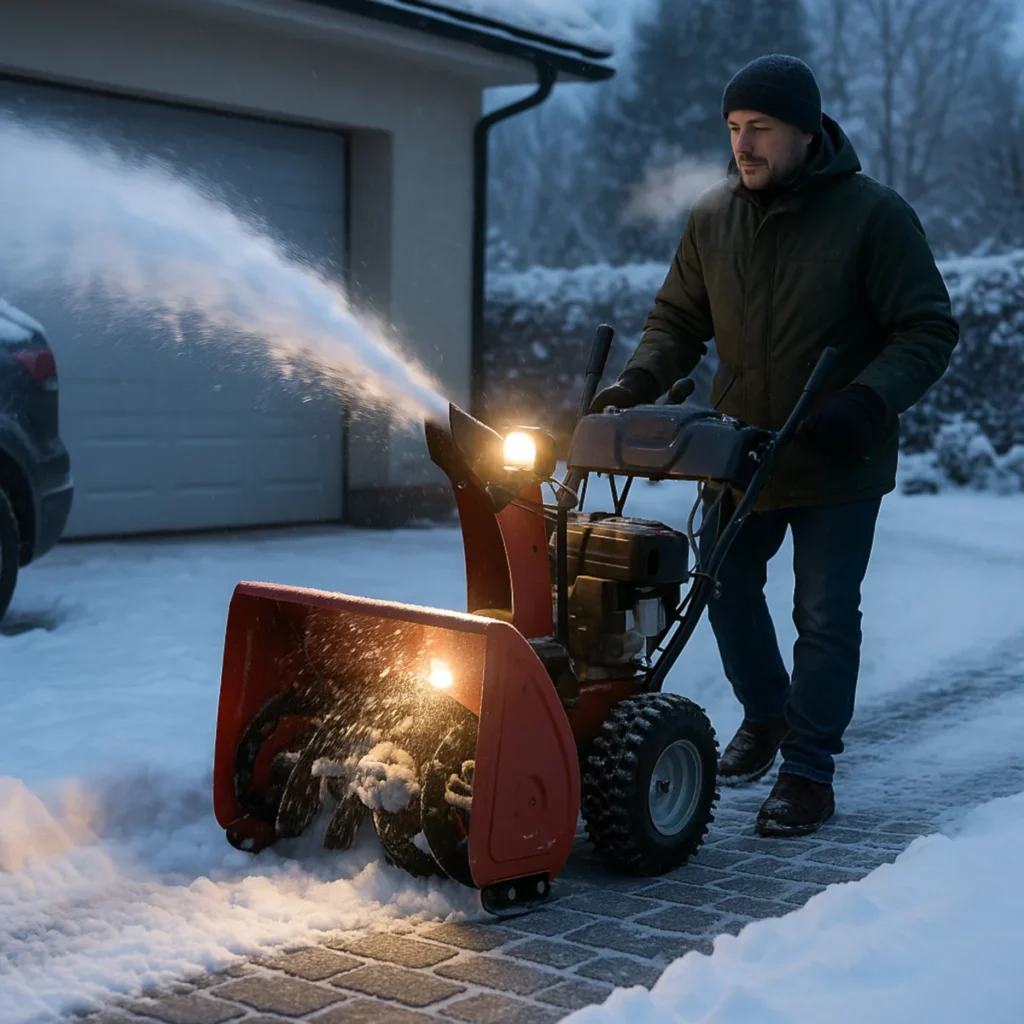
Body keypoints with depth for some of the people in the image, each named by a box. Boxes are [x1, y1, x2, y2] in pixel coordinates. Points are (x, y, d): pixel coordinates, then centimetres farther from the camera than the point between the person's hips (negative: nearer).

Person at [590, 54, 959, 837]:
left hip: (836, 466, -5)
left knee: (824, 617, 1)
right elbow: (679, 318, 9)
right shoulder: (713, 217, 0)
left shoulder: (873, 214, -14)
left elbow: (929, 330, -13)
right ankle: (765, 717, 40)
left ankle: (808, 771, 14)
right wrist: (641, 379, -11)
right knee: (728, 588, 16)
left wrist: (868, 402, -29)